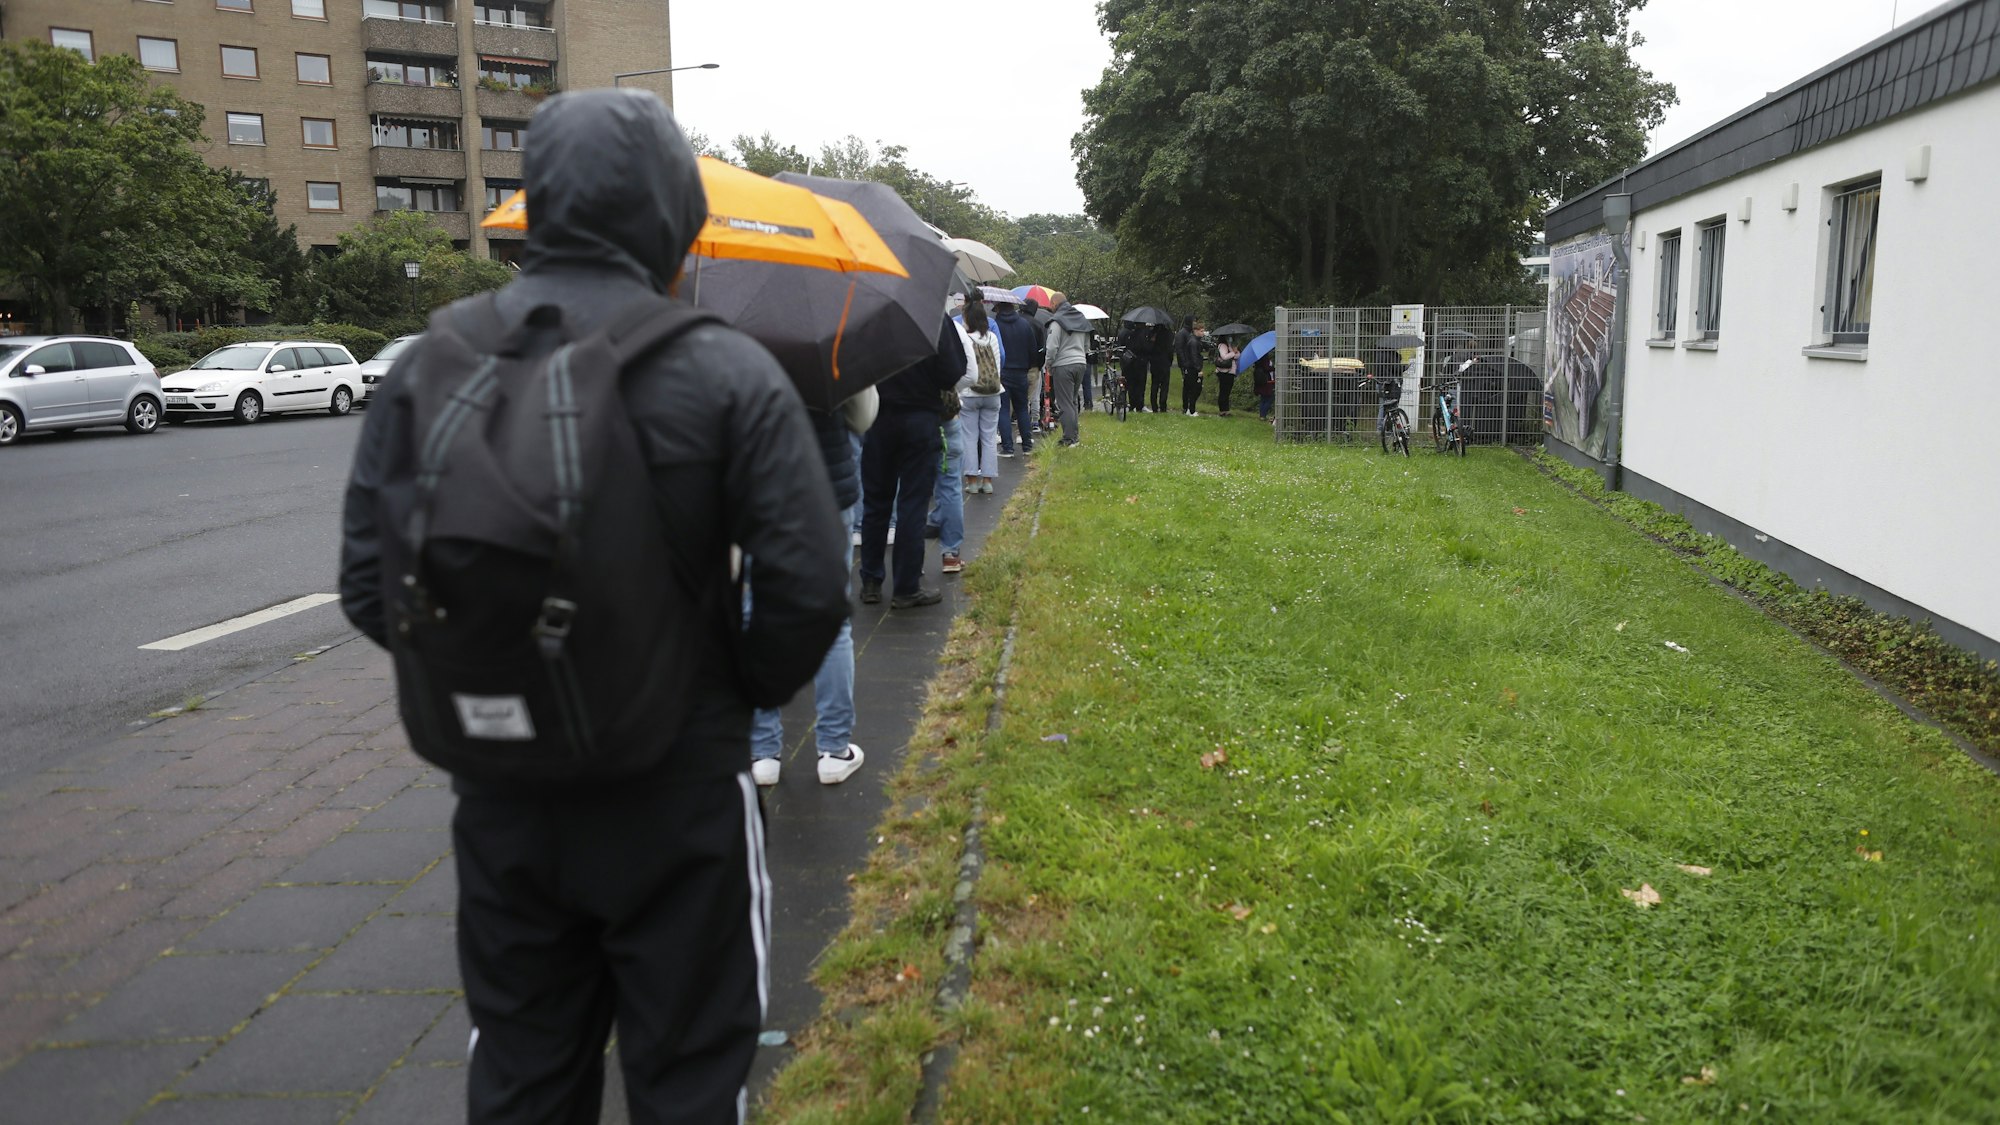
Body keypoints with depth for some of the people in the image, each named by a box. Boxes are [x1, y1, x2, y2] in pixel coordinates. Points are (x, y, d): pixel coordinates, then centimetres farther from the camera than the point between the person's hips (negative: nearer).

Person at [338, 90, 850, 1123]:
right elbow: (809, 589, -17)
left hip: (500, 796, 4)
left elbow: (367, 585, -4)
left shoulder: (427, 365, -3)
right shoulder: (726, 371, -13)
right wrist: (746, 691, 2)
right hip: (674, 790, -3)